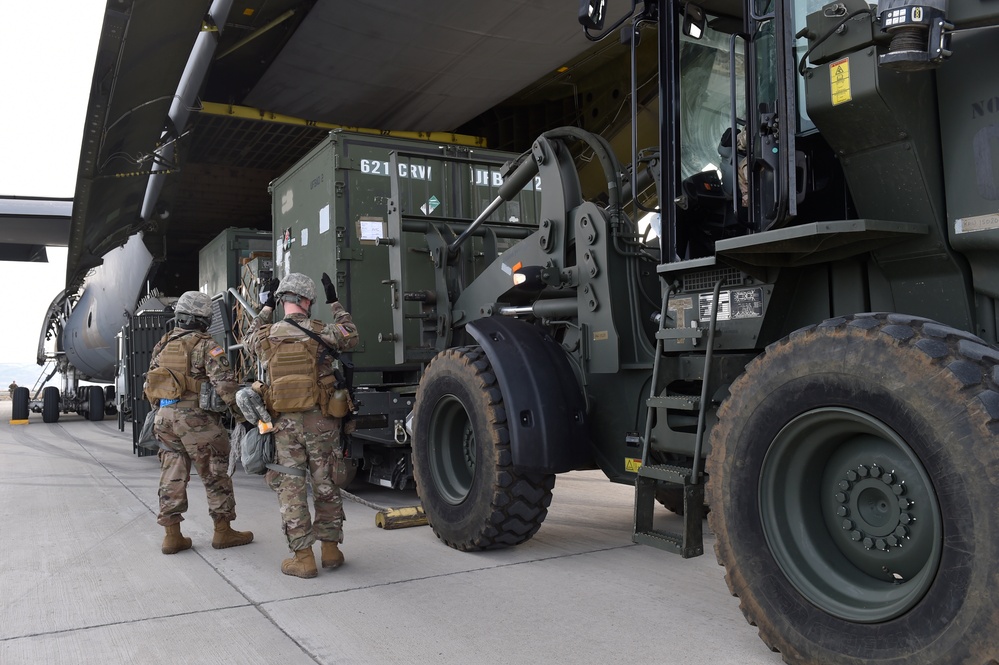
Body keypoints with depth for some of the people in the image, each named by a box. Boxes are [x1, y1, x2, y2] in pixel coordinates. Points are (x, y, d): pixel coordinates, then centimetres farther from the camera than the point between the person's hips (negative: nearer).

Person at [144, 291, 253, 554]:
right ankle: (223, 531, 12)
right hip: (195, 417, -7)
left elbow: (149, 382, 19)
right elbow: (223, 381, -18)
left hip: (164, 416, 7)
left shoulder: (164, 344, 14)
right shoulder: (205, 345, -8)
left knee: (172, 475, 11)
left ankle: (172, 535, 13)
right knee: (216, 473, 5)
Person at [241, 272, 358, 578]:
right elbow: (351, 337, 14)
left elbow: (249, 341, 26)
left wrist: (266, 308, 34)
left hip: (284, 423, 1)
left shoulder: (266, 337, 0)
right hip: (320, 421, -1)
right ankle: (330, 549, 21)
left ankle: (302, 557, 7)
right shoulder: (321, 333, -7)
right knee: (326, 487, 11)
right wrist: (335, 303, 22)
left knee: (290, 488, 6)